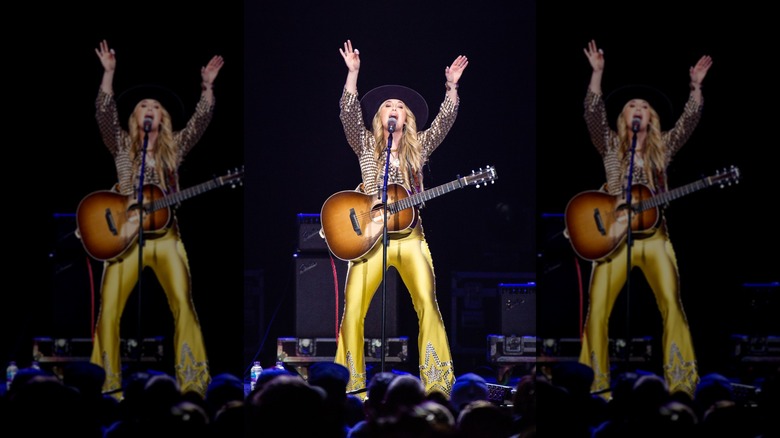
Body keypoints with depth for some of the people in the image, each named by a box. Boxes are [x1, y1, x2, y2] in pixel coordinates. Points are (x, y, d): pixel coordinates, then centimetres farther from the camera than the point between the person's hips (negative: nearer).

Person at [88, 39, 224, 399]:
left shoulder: (173, 148, 12)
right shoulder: (122, 146, 8)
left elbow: (200, 122, 3)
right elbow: (104, 113, -5)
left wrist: (207, 86, -7)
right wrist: (108, 73, -14)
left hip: (166, 237, 1)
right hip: (125, 236, -1)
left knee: (184, 305, -10)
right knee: (109, 309, -10)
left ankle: (192, 383, -6)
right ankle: (107, 383, -1)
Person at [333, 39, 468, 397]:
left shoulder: (418, 146, 13)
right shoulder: (366, 145, 10)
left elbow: (445, 121, 4)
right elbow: (349, 113, -3)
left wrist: (451, 86, -6)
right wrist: (352, 73, -10)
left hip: (410, 237, 1)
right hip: (370, 235, -1)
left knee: (428, 304, -14)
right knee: (352, 308, -12)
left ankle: (436, 381, -9)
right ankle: (350, 381, -2)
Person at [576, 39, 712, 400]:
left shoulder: (662, 148, 14)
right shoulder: (610, 146, 9)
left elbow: (688, 122, 4)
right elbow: (593, 114, -4)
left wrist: (696, 86, -6)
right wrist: (597, 73, -12)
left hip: (654, 237, 1)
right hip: (614, 236, -1)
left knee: (673, 305, -12)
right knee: (597, 310, -10)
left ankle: (680, 384, -7)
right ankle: (595, 385, -1)